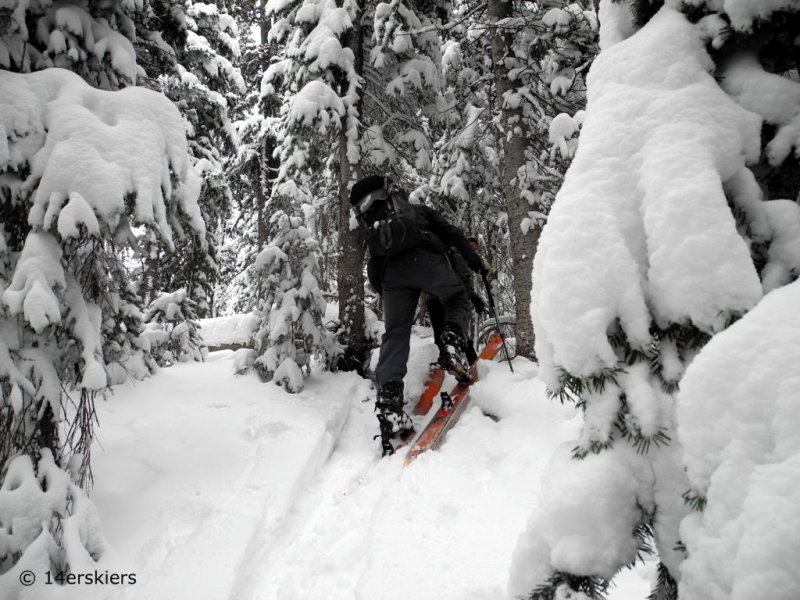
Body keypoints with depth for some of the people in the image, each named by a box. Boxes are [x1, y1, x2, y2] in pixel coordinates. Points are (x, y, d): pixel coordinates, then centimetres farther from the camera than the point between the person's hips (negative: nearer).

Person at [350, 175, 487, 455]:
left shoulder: (374, 229, 39)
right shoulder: (420, 211, 33)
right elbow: (450, 233, 22)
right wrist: (473, 259, 26)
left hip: (388, 271, 2)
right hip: (423, 258, -2)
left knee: (395, 336, 1)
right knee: (458, 297, 22)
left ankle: (389, 402, -16)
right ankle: (454, 343, -6)